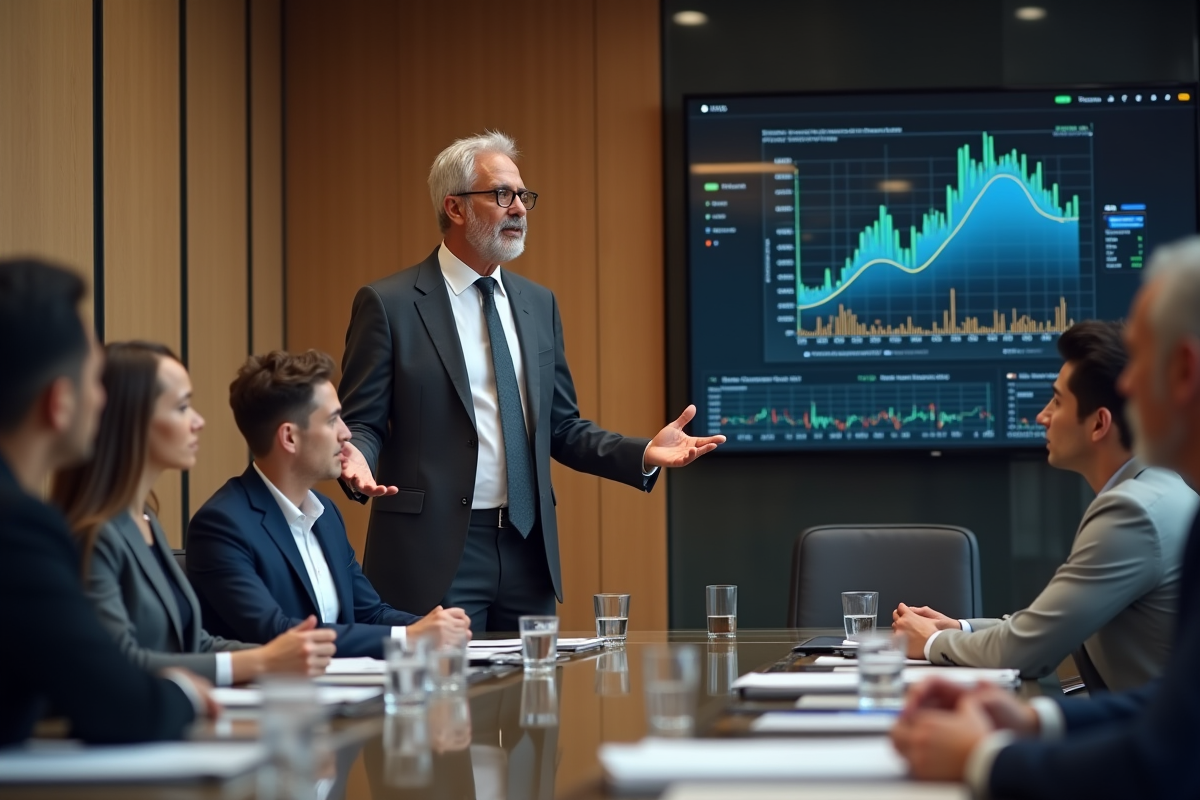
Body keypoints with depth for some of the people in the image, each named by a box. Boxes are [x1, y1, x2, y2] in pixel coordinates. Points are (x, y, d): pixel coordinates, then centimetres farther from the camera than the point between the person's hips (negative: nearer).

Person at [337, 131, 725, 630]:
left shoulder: (538, 304, 13)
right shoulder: (388, 305, -3)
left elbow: (562, 429, 15)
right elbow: (361, 423, -3)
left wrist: (644, 454, 1)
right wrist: (357, 460, -26)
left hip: (529, 551, 5)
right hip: (434, 552, -5)